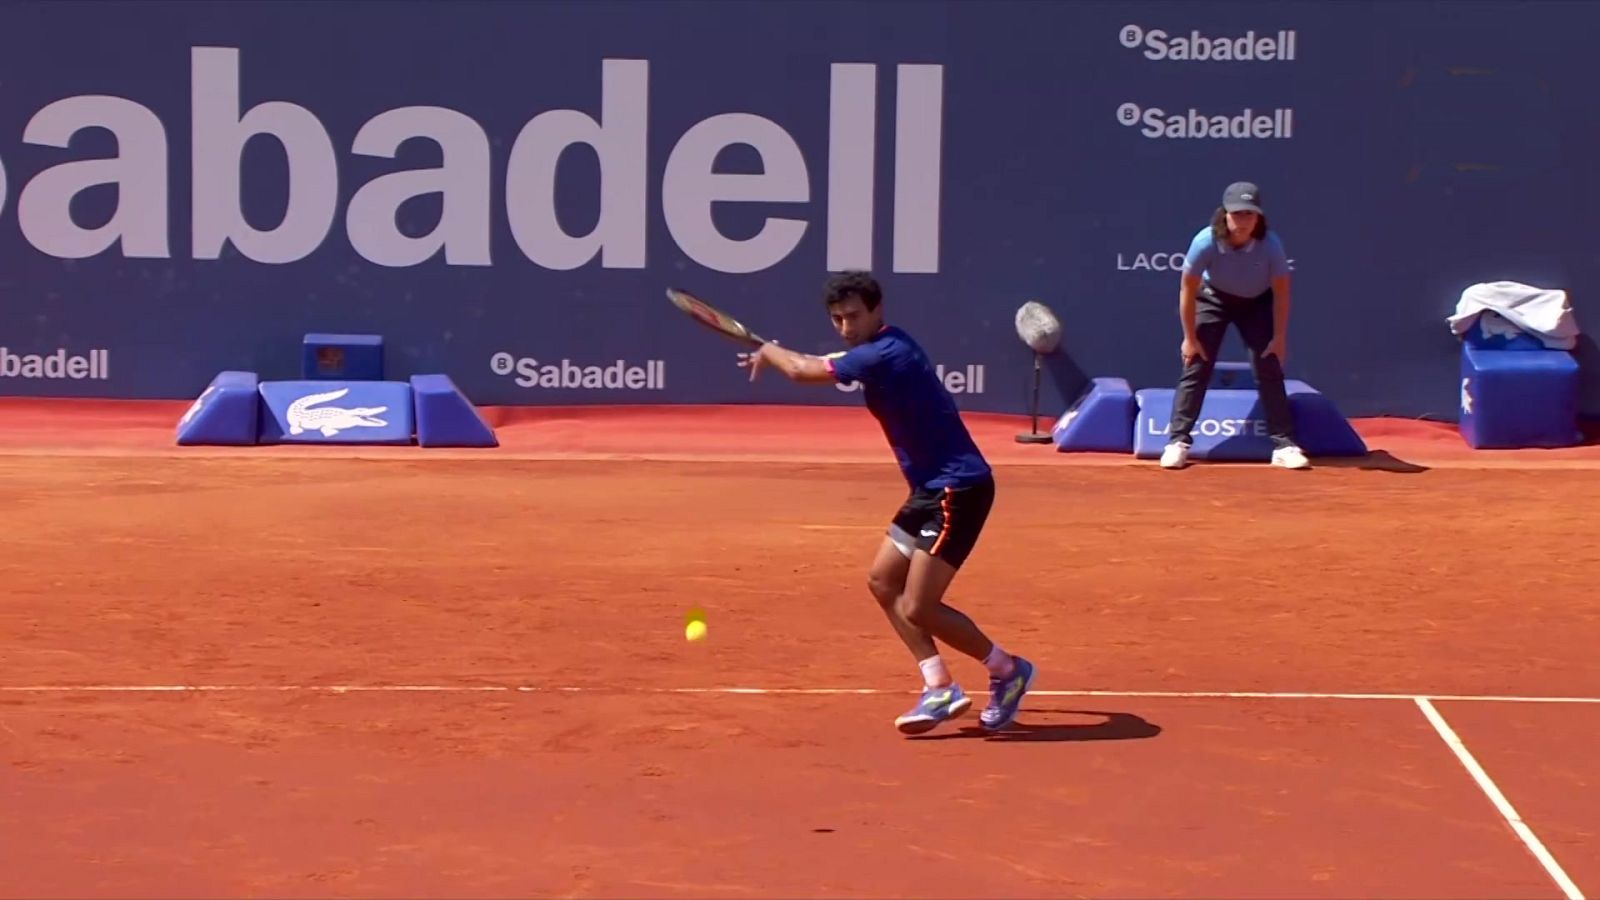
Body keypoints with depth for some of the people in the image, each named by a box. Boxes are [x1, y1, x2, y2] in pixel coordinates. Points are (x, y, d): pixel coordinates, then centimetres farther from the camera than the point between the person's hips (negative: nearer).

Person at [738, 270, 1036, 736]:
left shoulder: (885, 355, -20)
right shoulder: (881, 349, 10)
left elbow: (804, 371, -14)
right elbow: (821, 361, 34)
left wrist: (767, 351, 5)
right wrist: (775, 354, 24)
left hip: (959, 488, -11)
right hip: (933, 488, 11)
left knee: (918, 607, -9)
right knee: (883, 581, 12)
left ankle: (1008, 671, 9)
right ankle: (940, 688, 13)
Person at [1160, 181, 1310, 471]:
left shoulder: (1270, 244, -30)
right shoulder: (1206, 242, -32)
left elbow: (1281, 292, -16)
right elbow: (1188, 289, -18)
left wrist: (1279, 337, -14)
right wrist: (1190, 337, -14)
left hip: (1257, 303, 1)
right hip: (1213, 298, 0)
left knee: (1270, 371, -7)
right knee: (1195, 367, -8)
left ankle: (1284, 445, 0)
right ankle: (1178, 442, -2)